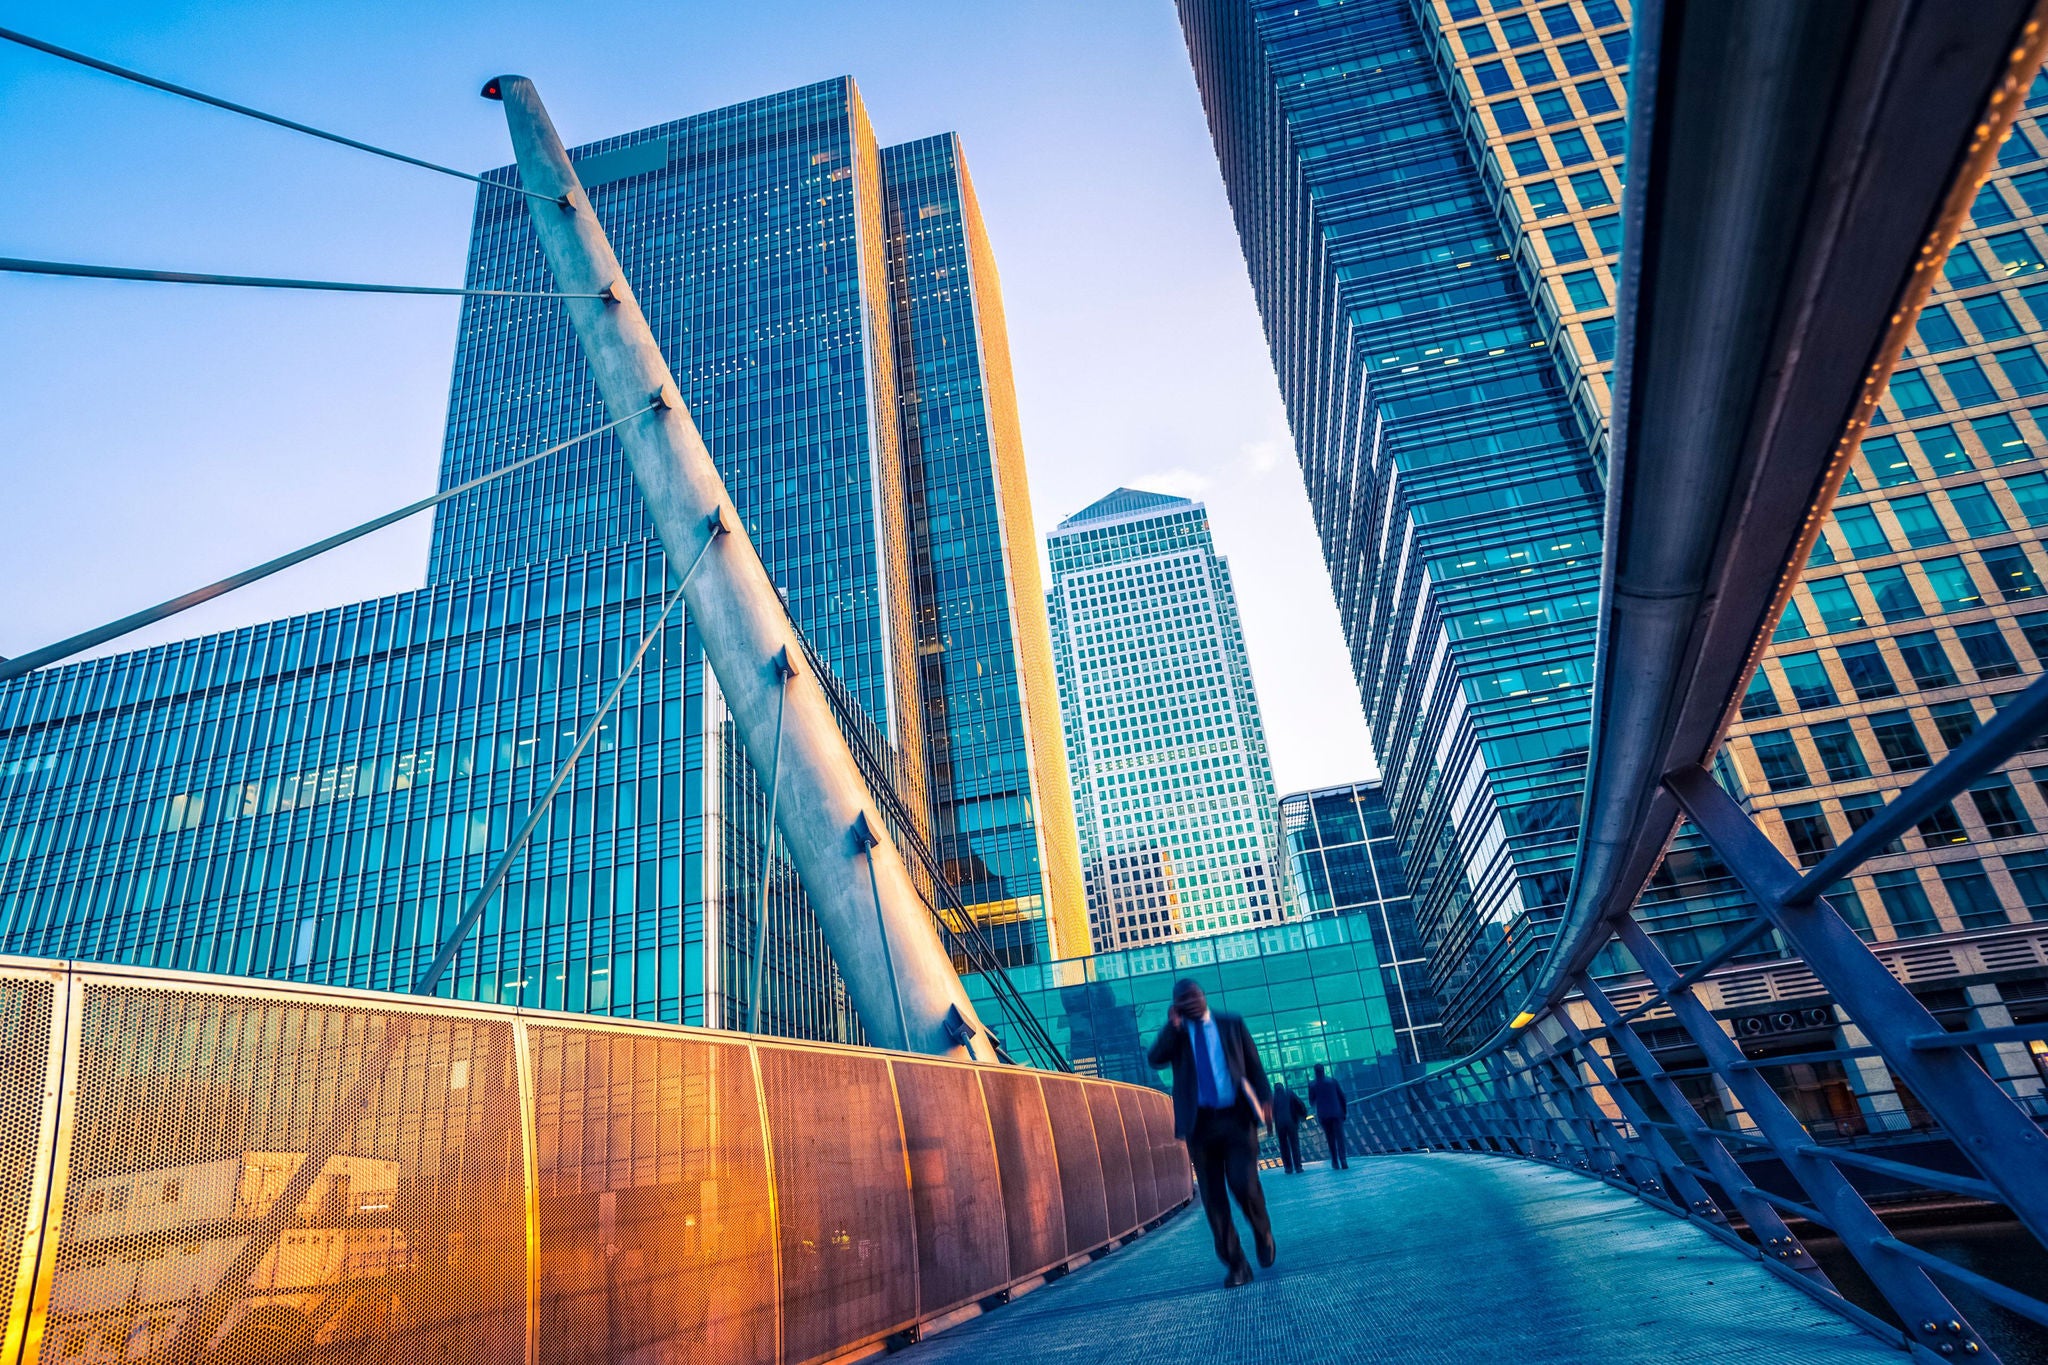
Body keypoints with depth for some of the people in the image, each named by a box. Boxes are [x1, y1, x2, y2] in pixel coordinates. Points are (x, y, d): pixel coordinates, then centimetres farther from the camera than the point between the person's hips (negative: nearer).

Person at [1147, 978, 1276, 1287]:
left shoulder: (1232, 1024, 7)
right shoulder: (1175, 1033, 6)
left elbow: (1254, 1064, 7)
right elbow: (1155, 1058, -10)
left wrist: (1265, 1097, -7)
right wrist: (1173, 1025, -18)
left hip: (1236, 1118, -1)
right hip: (1200, 1123, 1)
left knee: (1244, 1185, -15)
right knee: (1213, 1199, 2)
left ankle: (1263, 1234, 16)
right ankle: (1236, 1266, 16)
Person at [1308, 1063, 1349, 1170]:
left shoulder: (1312, 1085, -3)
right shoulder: (1333, 1081, -2)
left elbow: (1311, 1102, 2)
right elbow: (1342, 1097, 1)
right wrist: (1344, 1112, 10)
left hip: (1323, 1116, 1)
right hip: (1336, 1114, -1)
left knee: (1330, 1139, 10)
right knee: (1340, 1137, -2)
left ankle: (1335, 1163, 9)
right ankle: (1343, 1160, -16)